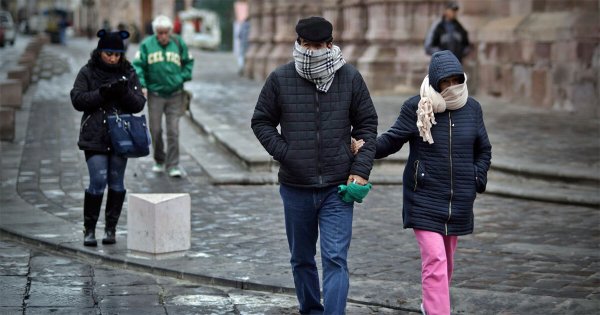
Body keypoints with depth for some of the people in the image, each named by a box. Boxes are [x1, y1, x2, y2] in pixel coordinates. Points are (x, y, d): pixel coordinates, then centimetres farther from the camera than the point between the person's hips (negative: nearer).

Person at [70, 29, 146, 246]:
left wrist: (125, 92, -18)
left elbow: (139, 104, 2)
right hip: (95, 137, -2)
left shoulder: (128, 73, 6)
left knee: (116, 182, 6)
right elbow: (77, 99, -6)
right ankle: (89, 229, 3)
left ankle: (111, 228, 16)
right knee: (98, 181, -10)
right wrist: (102, 93, -19)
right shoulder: (87, 72, 1)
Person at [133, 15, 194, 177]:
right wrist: (141, 85, -13)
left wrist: (183, 78, -2)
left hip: (175, 95, 0)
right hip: (155, 95, 0)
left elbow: (189, 62, 12)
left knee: (173, 131, -3)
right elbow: (137, 65, -2)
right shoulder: (146, 45, -3)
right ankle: (159, 161, 26)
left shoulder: (179, 44, 1)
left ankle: (173, 165, 2)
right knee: (156, 130, 6)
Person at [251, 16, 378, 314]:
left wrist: (360, 169, -4)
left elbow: (367, 124, 6)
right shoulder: (280, 78, -2)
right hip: (296, 188, 2)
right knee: (302, 259, 16)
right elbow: (261, 122, 7)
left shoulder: (350, 77, 0)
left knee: (335, 259, -10)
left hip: (338, 188, -1)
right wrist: (283, 153, -7)